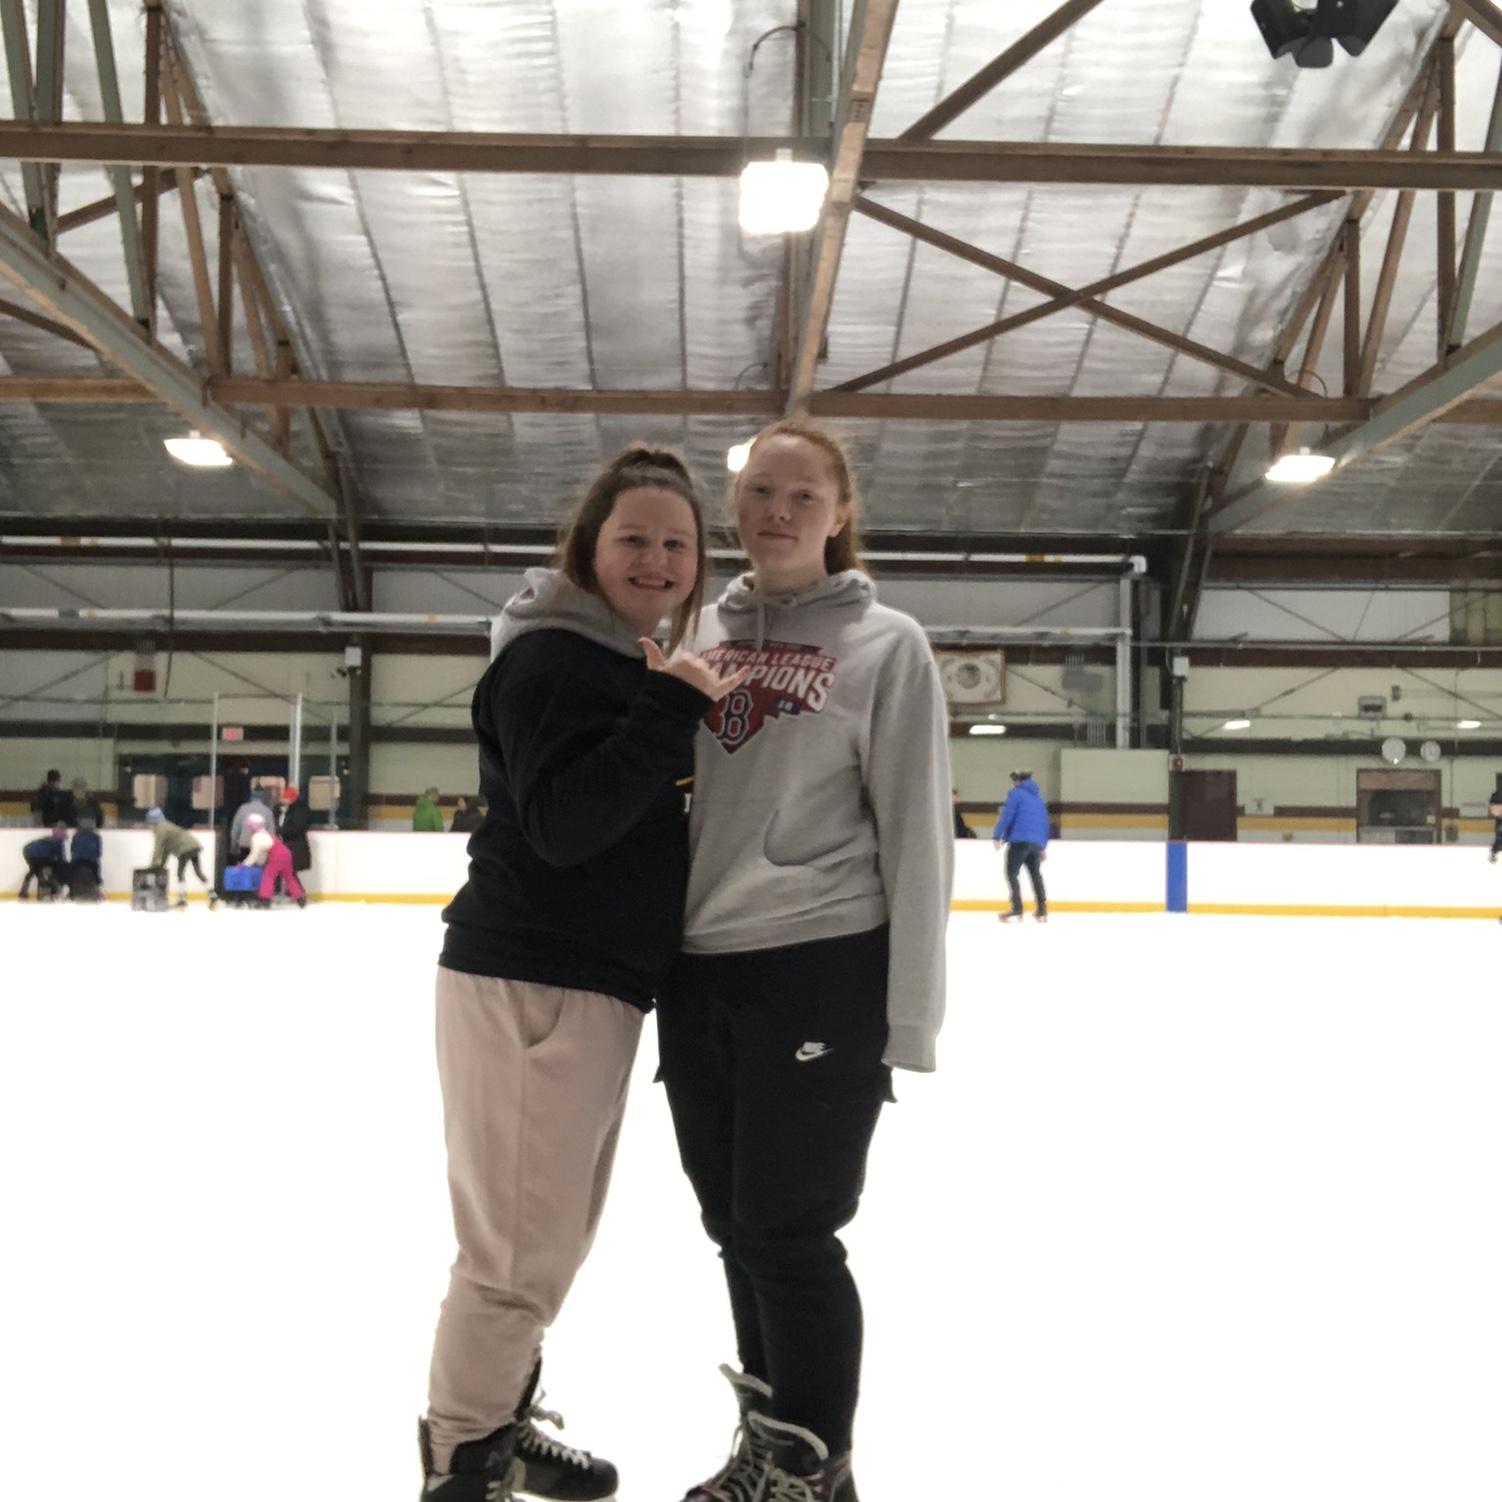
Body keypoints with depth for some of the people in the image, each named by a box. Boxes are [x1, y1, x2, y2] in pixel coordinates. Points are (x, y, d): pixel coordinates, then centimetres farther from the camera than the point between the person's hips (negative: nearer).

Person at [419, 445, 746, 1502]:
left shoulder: (630, 660, 16)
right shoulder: (548, 657, -14)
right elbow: (562, 823, -24)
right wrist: (672, 707, -27)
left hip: (598, 983, 10)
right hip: (530, 985, -10)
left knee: (556, 1235, 21)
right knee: (519, 1249, -4)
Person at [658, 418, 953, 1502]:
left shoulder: (886, 644, -3)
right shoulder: (699, 635, 10)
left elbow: (915, 835, -6)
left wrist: (908, 1016, -9)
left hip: (821, 973, -5)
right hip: (698, 973, 6)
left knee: (789, 1229, 0)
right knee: (733, 1223, 16)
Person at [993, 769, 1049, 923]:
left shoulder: (1016, 794, 0)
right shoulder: (1038, 797, 22)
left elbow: (1006, 816, -10)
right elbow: (1045, 822, 22)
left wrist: (996, 836, -6)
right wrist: (1043, 846, 26)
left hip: (1020, 840, -7)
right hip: (1037, 842, 7)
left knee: (1012, 873, -4)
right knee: (1035, 874, 18)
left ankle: (1017, 910, -17)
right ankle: (1042, 911, 18)